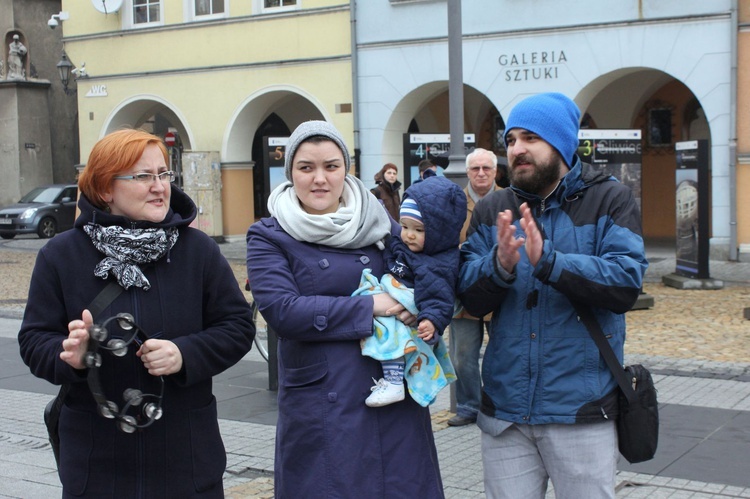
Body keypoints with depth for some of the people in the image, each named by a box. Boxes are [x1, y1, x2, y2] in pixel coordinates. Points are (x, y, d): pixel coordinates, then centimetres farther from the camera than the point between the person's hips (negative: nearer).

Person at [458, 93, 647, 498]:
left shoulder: (610, 201, -3)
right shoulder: (491, 211, 7)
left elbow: (626, 282, -17)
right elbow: (469, 298, -2)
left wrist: (546, 260, -28)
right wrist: (499, 265, -23)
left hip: (581, 409, -3)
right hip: (504, 409, 3)